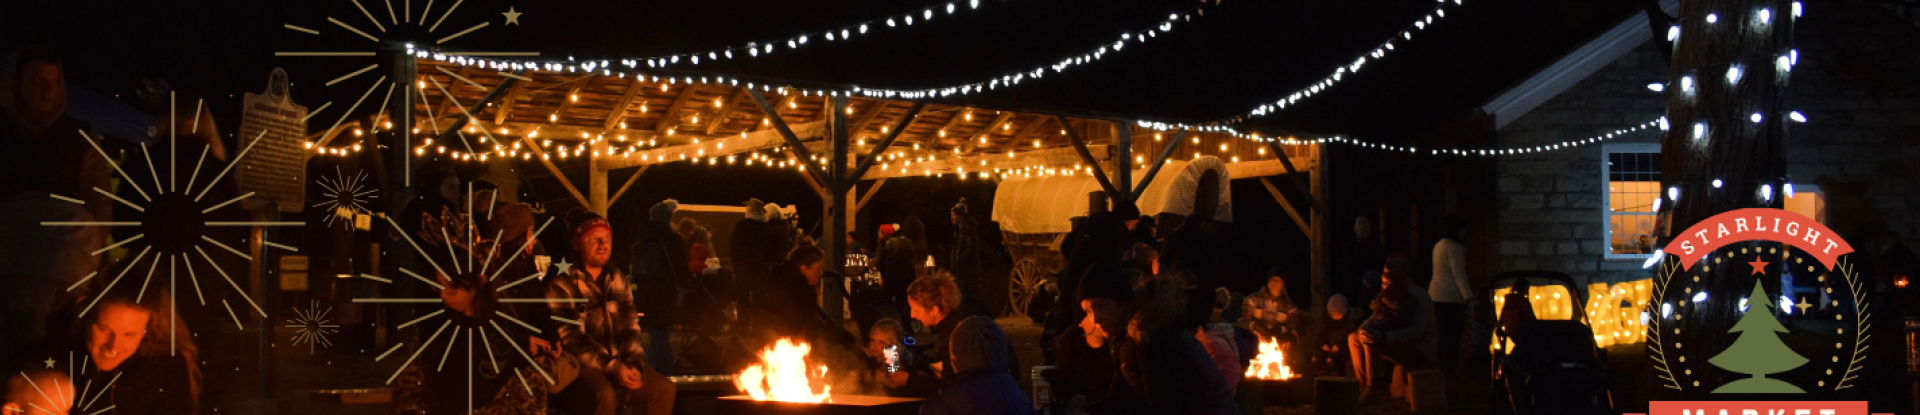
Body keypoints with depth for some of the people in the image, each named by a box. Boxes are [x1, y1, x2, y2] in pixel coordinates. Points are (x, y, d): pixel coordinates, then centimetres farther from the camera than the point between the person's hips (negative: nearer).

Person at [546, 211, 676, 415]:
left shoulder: (617, 280, 13)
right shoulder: (562, 284, -7)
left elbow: (630, 329, 11)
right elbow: (571, 339, -14)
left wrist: (633, 366, -7)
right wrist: (613, 368, -21)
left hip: (618, 362, 7)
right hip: (579, 366, -7)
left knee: (664, 388, -11)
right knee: (604, 393, -35)